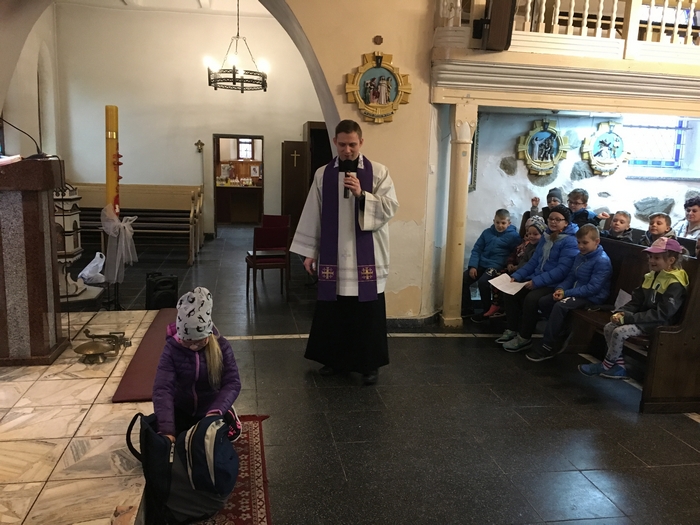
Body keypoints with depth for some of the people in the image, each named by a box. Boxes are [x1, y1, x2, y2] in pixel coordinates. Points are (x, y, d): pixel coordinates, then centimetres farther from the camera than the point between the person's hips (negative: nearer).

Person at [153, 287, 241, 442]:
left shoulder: (221, 346, -20)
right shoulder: (172, 349, -22)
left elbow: (232, 383, -22)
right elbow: (162, 388, -29)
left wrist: (215, 412, -40)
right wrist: (166, 429, -41)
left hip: (211, 408, 0)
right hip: (181, 409, 1)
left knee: (231, 432, -15)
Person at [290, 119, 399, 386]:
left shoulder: (378, 172, -1)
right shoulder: (323, 174, 5)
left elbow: (390, 208, -8)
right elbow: (312, 214, 5)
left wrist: (362, 195, -21)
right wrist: (309, 251, 3)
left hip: (367, 257, -2)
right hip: (333, 255, 2)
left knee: (367, 312, 4)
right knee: (332, 310, 10)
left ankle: (369, 363, 17)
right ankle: (334, 358, 26)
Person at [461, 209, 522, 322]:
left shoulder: (513, 236, -2)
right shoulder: (487, 232, 11)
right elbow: (476, 249, 9)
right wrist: (473, 266, -3)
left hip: (497, 267, -5)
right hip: (481, 264, 6)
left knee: (482, 282, -30)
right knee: (462, 279, -9)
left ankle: (486, 311, -11)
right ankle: (467, 308, 8)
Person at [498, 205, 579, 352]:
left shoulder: (570, 241, -14)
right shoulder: (546, 236, 12)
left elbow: (562, 269, -23)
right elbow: (534, 261, 15)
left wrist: (537, 282, -26)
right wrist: (517, 276, 2)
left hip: (555, 284, -8)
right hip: (536, 279, 8)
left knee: (530, 299, -31)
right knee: (509, 292, -6)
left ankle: (524, 338, -14)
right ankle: (512, 330, 5)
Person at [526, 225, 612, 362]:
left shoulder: (602, 261, -18)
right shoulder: (580, 256, 10)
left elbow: (592, 288, -24)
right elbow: (571, 277, 14)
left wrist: (567, 293, -24)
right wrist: (561, 288, -8)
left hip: (592, 298, -10)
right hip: (577, 293, 10)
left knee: (560, 306, -31)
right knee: (544, 301, -3)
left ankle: (548, 347, -22)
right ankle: (563, 333, 4)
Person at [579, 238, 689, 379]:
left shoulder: (675, 284, -19)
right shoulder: (652, 276, 9)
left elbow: (661, 314, -24)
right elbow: (636, 301, 11)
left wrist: (628, 318, -26)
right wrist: (621, 312, -10)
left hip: (660, 324, -9)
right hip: (645, 318, 9)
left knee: (619, 332, -24)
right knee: (609, 328, -7)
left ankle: (605, 366, -3)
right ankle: (619, 367, 1)